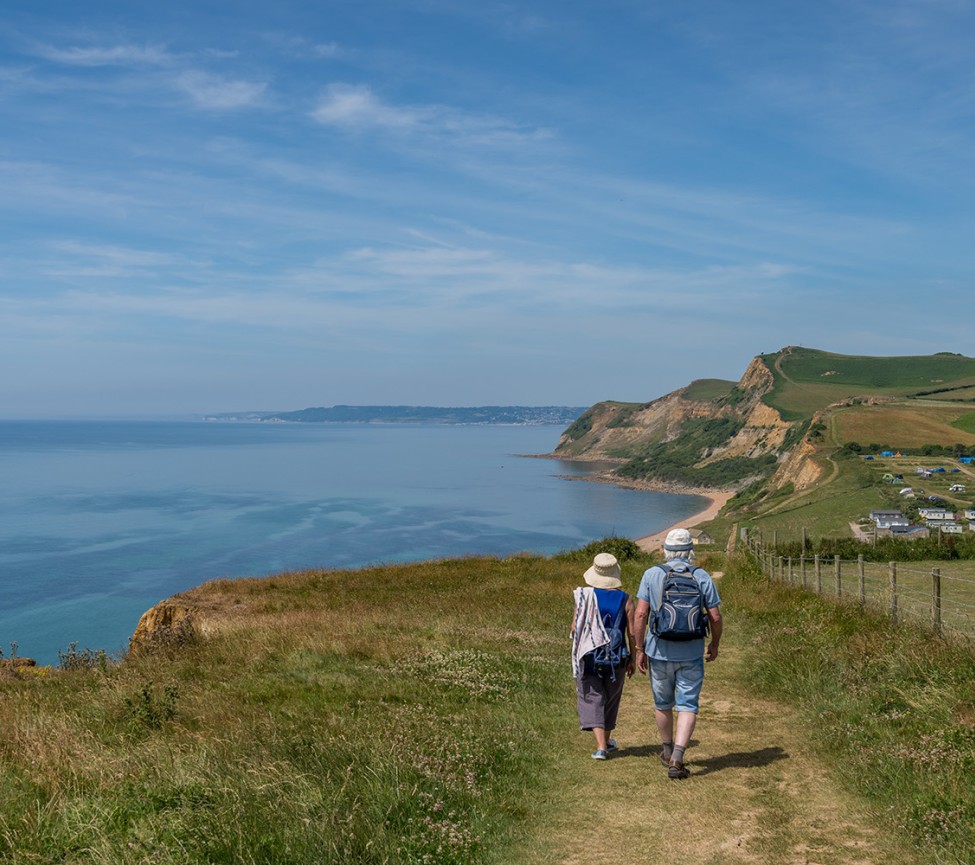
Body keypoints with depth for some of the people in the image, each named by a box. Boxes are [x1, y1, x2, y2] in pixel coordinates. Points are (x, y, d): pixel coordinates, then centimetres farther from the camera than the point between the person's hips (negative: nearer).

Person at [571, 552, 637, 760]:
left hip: (589, 657, -2)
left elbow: (575, 628, -8)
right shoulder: (625, 600, -6)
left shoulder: (585, 596, -10)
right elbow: (632, 633, -5)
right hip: (616, 659, 2)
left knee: (592, 699, 3)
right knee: (611, 698, 19)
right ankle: (606, 741, 34)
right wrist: (633, 659, 6)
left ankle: (601, 746, -10)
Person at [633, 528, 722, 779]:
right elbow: (715, 617, -3)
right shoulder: (702, 577, -3)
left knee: (663, 704, 18)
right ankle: (676, 759, -12)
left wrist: (639, 649, -2)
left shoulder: (652, 575, -5)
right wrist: (714, 644, 14)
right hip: (691, 653, -1)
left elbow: (640, 614, -10)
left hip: (659, 652, 1)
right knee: (687, 706, 2)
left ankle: (668, 751, 35)